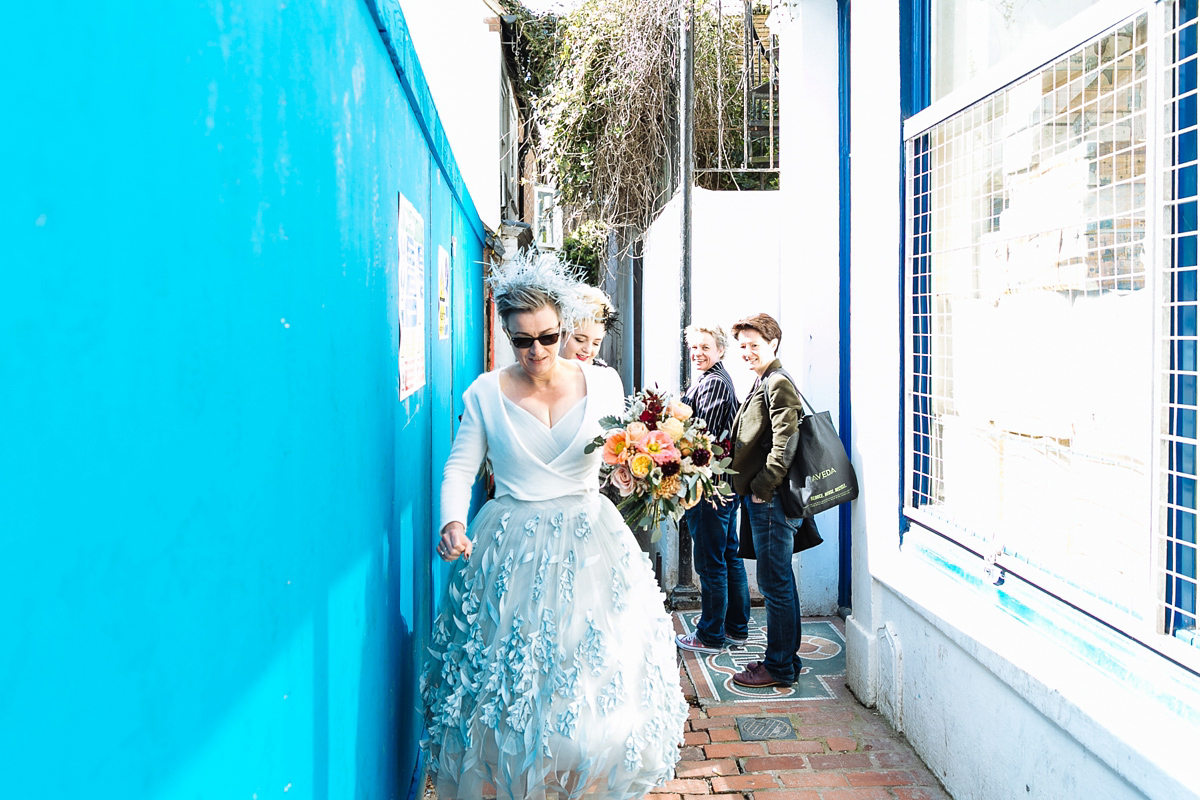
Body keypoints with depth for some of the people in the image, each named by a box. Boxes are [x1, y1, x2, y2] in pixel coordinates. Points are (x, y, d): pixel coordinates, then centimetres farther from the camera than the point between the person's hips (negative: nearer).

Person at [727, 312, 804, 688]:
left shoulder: (778, 383, -13)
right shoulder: (763, 383, 19)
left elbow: (784, 444, -22)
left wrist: (762, 488, -18)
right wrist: (748, 487, 16)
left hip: (771, 499, -10)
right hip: (762, 498, 10)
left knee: (774, 582, -2)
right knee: (780, 581, 16)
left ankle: (778, 667, 8)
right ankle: (786, 659, 26)